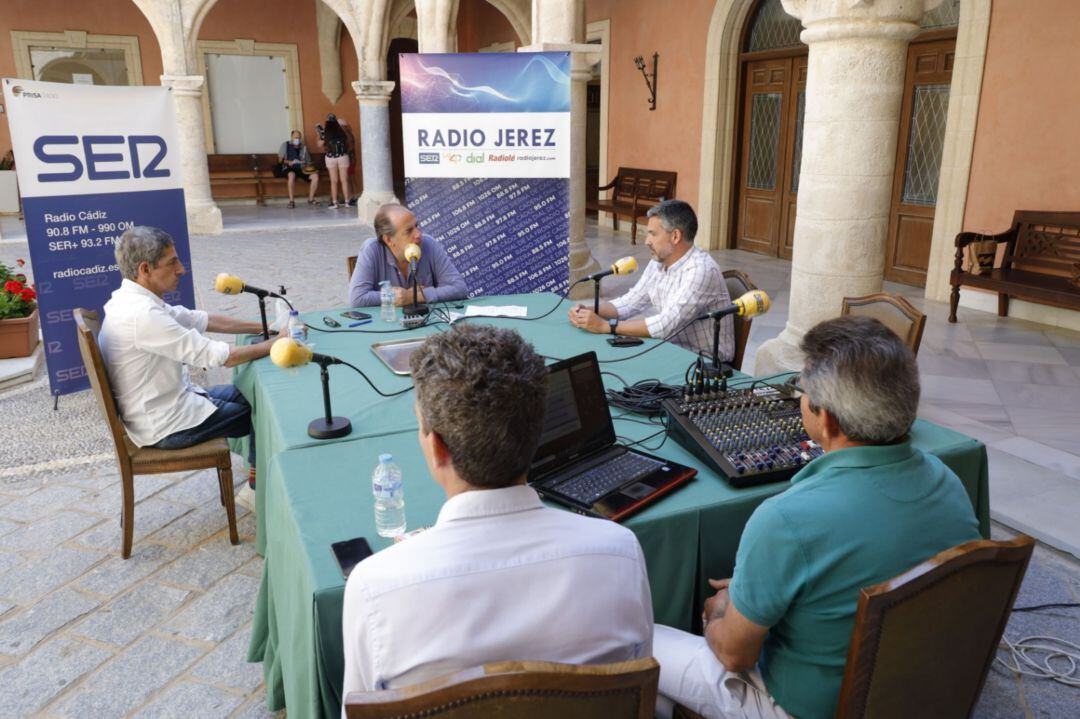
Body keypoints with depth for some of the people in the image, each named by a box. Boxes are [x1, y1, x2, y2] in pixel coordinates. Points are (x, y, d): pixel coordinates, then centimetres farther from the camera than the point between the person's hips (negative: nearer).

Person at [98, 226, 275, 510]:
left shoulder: (132, 299, 1)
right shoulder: (142, 314, -30)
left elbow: (200, 319, 8)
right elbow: (219, 356, -28)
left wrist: (263, 327, 3)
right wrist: (274, 345, -15)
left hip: (165, 403, 9)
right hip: (166, 426, -9)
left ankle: (257, 475, 28)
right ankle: (257, 490, 22)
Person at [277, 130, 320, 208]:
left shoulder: (304, 147, 18)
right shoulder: (285, 145, 8)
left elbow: (308, 161, 18)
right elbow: (280, 160, 3)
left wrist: (309, 166, -6)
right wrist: (289, 162, -16)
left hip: (302, 169, 4)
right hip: (290, 169, -4)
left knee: (315, 175, -24)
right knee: (292, 175, -41)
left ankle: (311, 199, -11)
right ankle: (291, 201, -35)